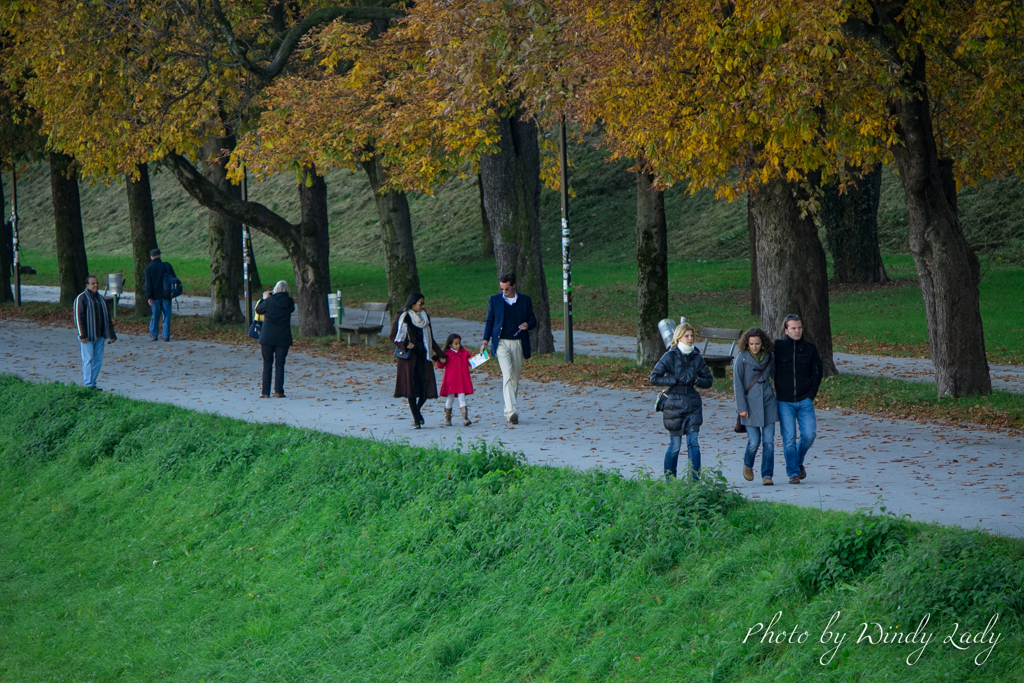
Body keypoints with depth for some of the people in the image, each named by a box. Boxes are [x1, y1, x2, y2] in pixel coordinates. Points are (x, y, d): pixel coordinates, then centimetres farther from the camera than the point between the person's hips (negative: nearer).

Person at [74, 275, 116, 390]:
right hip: (87, 337, -7)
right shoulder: (81, 298, -4)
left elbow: (107, 318, 20)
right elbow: (79, 317, -10)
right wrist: (82, 335, -17)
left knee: (98, 360, 6)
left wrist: (111, 334, 15)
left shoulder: (100, 299, 17)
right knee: (88, 360, -7)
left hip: (99, 336, 7)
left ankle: (92, 382, 13)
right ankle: (88, 384, -5)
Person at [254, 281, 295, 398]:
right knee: (280, 364, 6)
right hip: (283, 338, 1)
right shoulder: (289, 302, -3)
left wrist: (264, 298, 22)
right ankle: (278, 391, -2)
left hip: (267, 337, -1)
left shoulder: (269, 301, -10)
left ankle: (266, 392, 4)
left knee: (267, 363, 6)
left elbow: (258, 310, 6)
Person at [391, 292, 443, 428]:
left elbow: (429, 337, 19)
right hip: (409, 356, -4)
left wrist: (438, 354, 14)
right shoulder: (402, 318, -2)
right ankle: (416, 419, 0)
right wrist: (405, 345, -15)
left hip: (423, 355, 4)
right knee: (411, 386, -5)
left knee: (426, 386, -3)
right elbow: (394, 337, 0)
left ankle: (417, 410, 23)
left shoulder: (424, 317, 13)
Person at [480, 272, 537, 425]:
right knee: (507, 375, -17)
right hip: (502, 343, -2)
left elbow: (533, 320, 12)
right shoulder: (494, 300, 7)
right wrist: (485, 341, 2)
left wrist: (528, 324, -12)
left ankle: (509, 409, 24)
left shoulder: (525, 300, 8)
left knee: (515, 378, 8)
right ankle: (512, 411, -26)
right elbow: (489, 321, 11)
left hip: (518, 344, 2)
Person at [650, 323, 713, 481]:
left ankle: (695, 479, -7)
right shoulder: (670, 356, -5)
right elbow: (654, 378, -9)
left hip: (693, 404, 3)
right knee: (675, 445, 3)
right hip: (675, 404, -3)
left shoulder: (697, 357, 6)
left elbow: (708, 380, 12)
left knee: (693, 442, -7)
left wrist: (696, 380, -7)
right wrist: (675, 380, -14)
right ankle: (669, 480, 18)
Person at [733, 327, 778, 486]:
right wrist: (741, 407, -10)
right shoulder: (742, 359, -5)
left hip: (768, 403, 3)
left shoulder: (768, 357, 6)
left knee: (768, 441, -4)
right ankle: (747, 465, 24)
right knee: (754, 441, -5)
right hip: (750, 404, -3)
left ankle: (767, 475, 1)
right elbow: (737, 384, -6)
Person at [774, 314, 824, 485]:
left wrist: (811, 394, 0)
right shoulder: (777, 347, -1)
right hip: (784, 402, -1)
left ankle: (798, 462, 22)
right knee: (789, 439, -5)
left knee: (809, 435, -5)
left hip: (805, 400, 2)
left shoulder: (810, 348, 4)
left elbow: (817, 373, 9)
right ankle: (793, 472, 6)